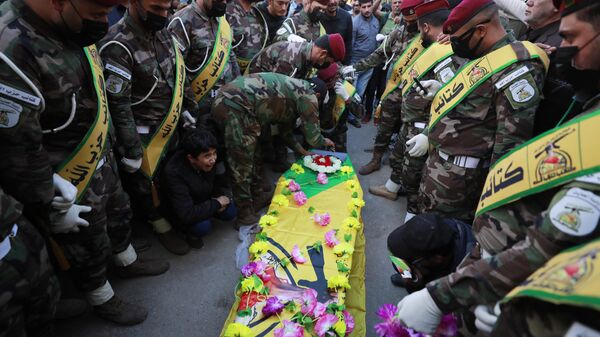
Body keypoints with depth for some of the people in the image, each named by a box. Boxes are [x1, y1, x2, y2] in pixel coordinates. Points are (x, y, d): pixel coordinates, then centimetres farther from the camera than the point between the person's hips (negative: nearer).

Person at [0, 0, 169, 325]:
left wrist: (117, 148, 17)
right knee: (88, 248, 15)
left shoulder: (72, 28, -6)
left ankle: (128, 262, 56)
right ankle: (104, 302, 43)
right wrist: (52, 207, -15)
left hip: (101, 160, 8)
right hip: (70, 185, -8)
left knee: (118, 213, 28)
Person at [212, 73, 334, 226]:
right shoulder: (308, 95, -1)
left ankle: (256, 199, 34)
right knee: (242, 165, -2)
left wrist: (302, 151, 32)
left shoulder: (295, 90, 26)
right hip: (235, 105, -10)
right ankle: (245, 214, 9)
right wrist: (324, 141, 21)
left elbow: (285, 131, 32)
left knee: (252, 157, 20)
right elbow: (313, 137, 1)